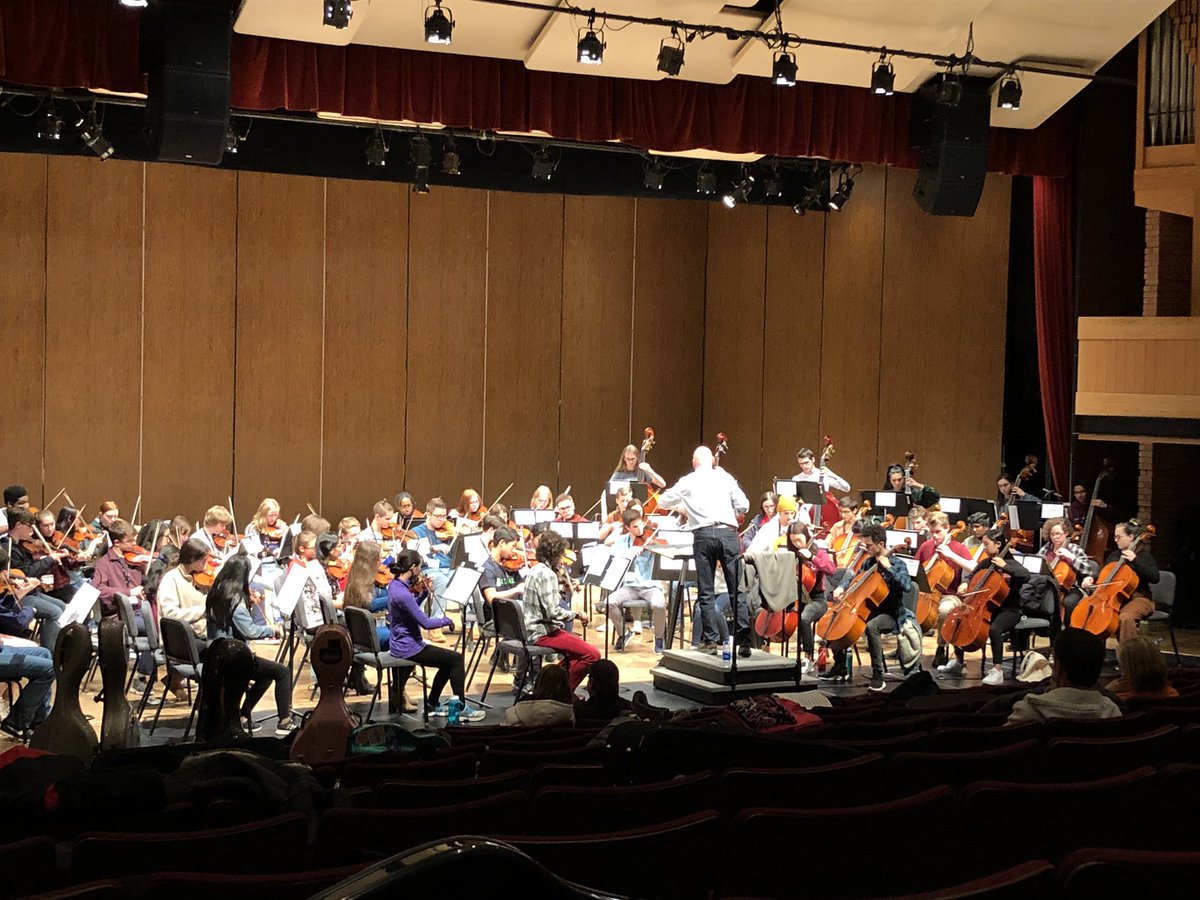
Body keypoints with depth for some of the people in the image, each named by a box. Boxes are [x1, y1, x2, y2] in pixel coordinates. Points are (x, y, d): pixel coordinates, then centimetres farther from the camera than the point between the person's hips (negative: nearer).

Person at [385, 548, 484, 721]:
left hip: (400, 644, 10)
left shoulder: (395, 584, 3)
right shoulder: (403, 594, -27)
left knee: (449, 660, 21)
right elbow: (426, 623, -25)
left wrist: (424, 593, 5)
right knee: (456, 659, -3)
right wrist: (447, 620, -7)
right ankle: (460, 709, 2)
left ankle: (432, 705, 26)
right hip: (407, 649, -10)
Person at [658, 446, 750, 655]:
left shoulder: (688, 481, 12)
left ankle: (710, 640, 3)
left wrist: (681, 505, 42)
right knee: (737, 590, 1)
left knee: (706, 592, 6)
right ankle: (744, 640, -4)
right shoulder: (725, 477, 12)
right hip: (728, 533, 1)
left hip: (703, 534, -1)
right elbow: (743, 506, 8)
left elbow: (663, 501, 22)